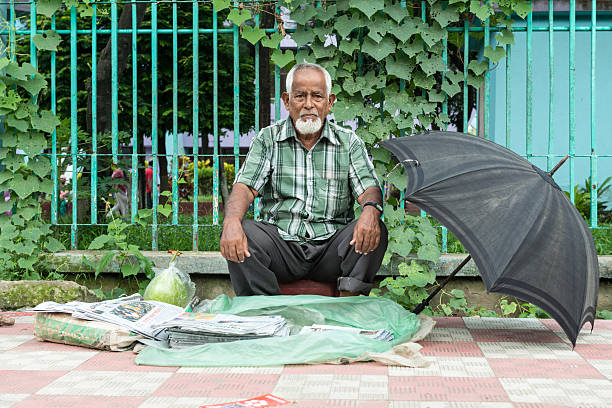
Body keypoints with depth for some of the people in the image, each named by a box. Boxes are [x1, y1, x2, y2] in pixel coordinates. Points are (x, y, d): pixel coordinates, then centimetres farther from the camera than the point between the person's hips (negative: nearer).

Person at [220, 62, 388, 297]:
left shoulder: (349, 142, 10)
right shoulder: (268, 139, 9)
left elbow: (368, 188, -1)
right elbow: (245, 186, -2)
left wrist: (371, 210, -28)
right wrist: (231, 221, -26)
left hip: (332, 248, 1)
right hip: (281, 242, 0)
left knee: (374, 231, -27)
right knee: (240, 232, -28)